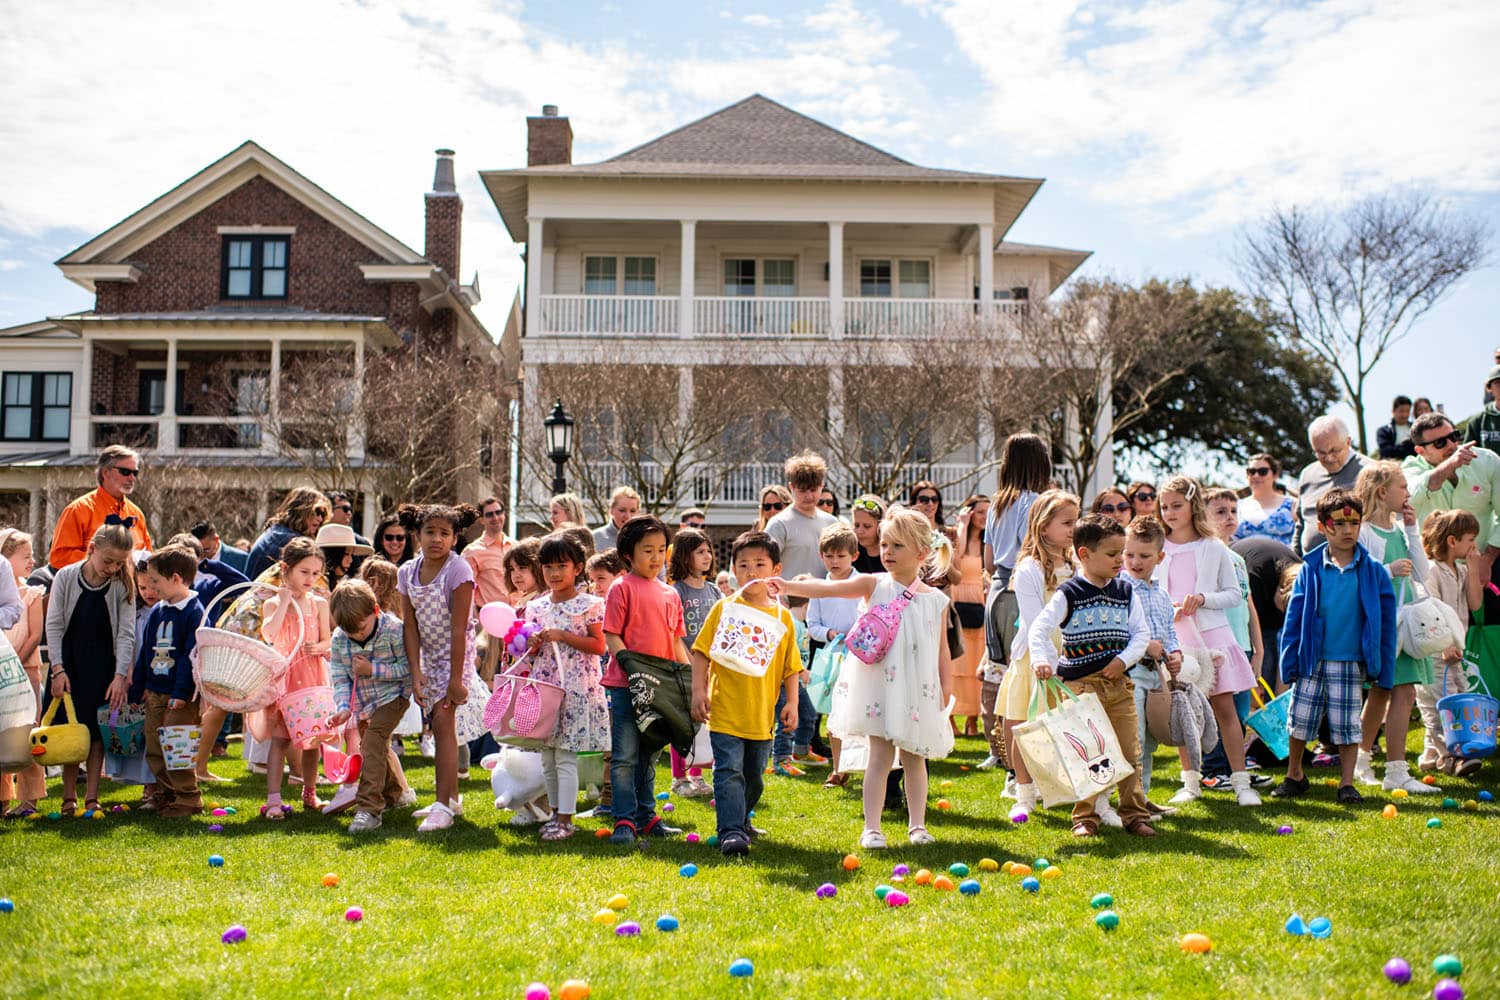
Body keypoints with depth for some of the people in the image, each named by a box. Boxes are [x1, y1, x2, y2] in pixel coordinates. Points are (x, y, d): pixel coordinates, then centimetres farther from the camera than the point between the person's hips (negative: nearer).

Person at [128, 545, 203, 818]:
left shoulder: (195, 612, -10)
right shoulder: (156, 612, 14)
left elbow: (192, 655, -16)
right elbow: (144, 654, 19)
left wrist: (181, 692, -22)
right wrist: (135, 691, 18)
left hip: (181, 696, -8)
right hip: (153, 693, 8)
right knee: (154, 749, 11)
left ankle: (188, 799, 1)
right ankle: (165, 793, 24)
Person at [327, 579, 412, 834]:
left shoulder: (393, 630, -24)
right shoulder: (338, 640, -10)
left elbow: (407, 667, -21)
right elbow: (340, 678, -6)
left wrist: (372, 669, -28)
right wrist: (344, 707, -22)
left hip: (392, 695, -7)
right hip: (363, 702, 7)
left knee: (372, 739, -24)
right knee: (374, 748, 21)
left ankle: (369, 809, -27)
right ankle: (395, 792, 47)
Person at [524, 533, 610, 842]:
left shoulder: (589, 605, -4)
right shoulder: (536, 607, 11)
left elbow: (598, 646, -9)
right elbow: (531, 653, 16)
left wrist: (562, 636, -16)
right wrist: (533, 645, -7)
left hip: (575, 687, -6)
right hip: (543, 686, 6)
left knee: (566, 756, -6)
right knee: (547, 757, 11)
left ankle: (565, 819, -1)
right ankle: (556, 812, 23)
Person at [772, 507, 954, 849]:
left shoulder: (936, 600, 4)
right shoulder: (875, 585, -3)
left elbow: (941, 647, 10)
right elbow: (829, 588, -15)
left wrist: (944, 688, 5)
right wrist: (787, 586, -28)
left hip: (919, 689, 2)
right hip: (880, 685, -2)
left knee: (915, 757, 12)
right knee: (881, 754, -3)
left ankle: (917, 824, 23)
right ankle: (871, 828, 2)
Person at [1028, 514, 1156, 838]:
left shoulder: (1125, 592, 8)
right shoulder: (1069, 594, -6)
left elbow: (1141, 633, 8)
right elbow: (1038, 628, -13)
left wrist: (1124, 659, -9)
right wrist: (1040, 659, -29)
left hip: (1118, 683, 4)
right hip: (1080, 686, -4)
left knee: (1130, 753, 7)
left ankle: (1135, 814, 18)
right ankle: (1085, 818, 10)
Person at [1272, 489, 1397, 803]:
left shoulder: (1373, 571, -2)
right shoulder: (1310, 569, -2)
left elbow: (1386, 622, 1)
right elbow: (1294, 616, 2)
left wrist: (1383, 667, -1)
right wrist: (1289, 660, -2)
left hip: (1351, 663, -1)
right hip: (1312, 661, 1)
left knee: (1347, 725, 6)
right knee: (1300, 719, 9)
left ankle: (1347, 783, 18)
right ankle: (1294, 775, 28)